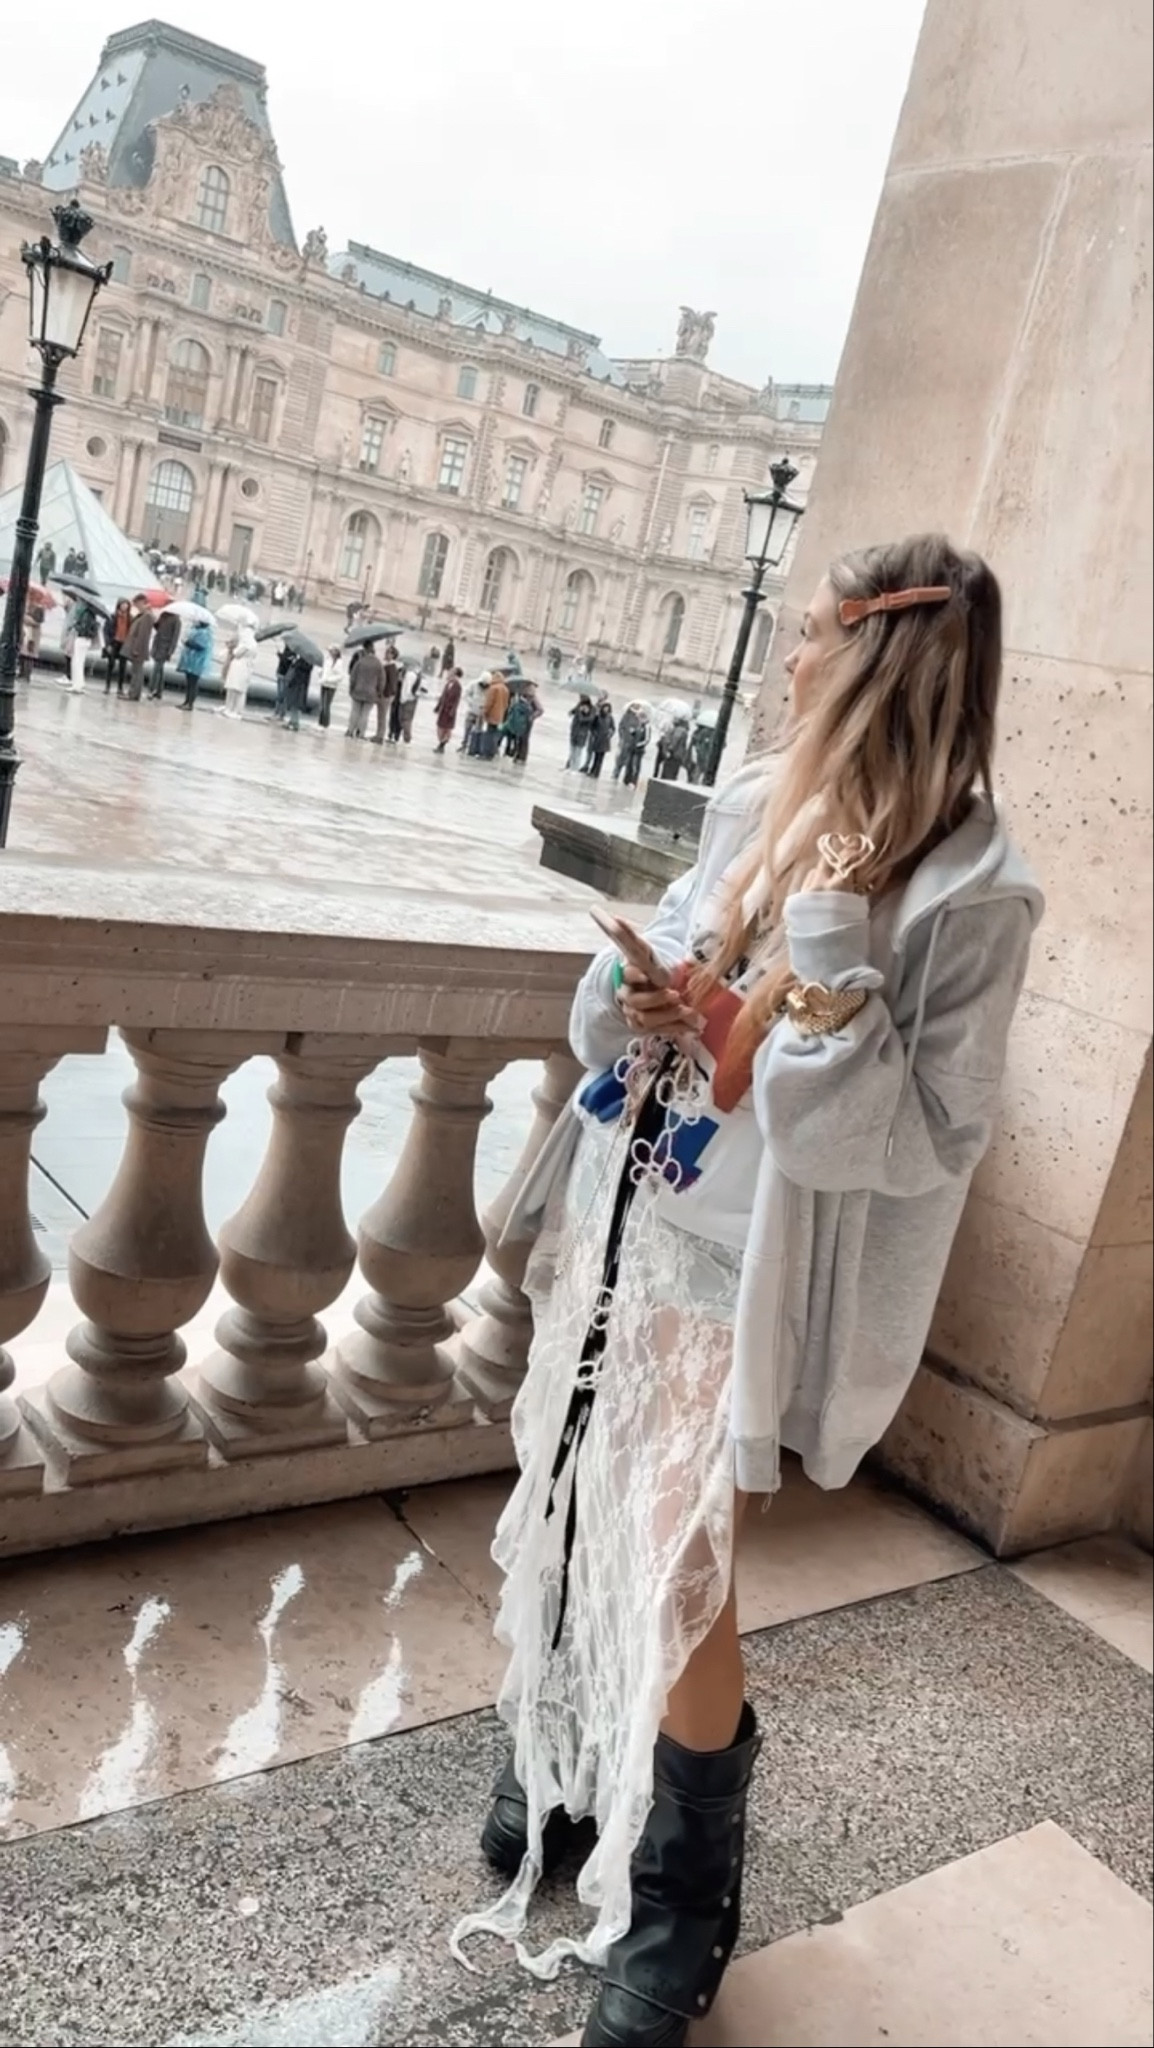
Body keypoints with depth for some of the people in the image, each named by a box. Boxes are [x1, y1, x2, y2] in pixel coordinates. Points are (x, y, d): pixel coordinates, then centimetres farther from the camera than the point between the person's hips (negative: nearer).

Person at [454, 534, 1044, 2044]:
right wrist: (631, 990, -10)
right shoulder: (758, 803, 2)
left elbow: (925, 1140, -21)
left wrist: (832, 953, -28)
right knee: (578, 1511, 21)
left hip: (741, 1265, -7)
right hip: (628, 1215, 7)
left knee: (682, 1572, 4)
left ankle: (683, 1891, 32)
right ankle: (563, 1756, 48)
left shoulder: (968, 891, -19)